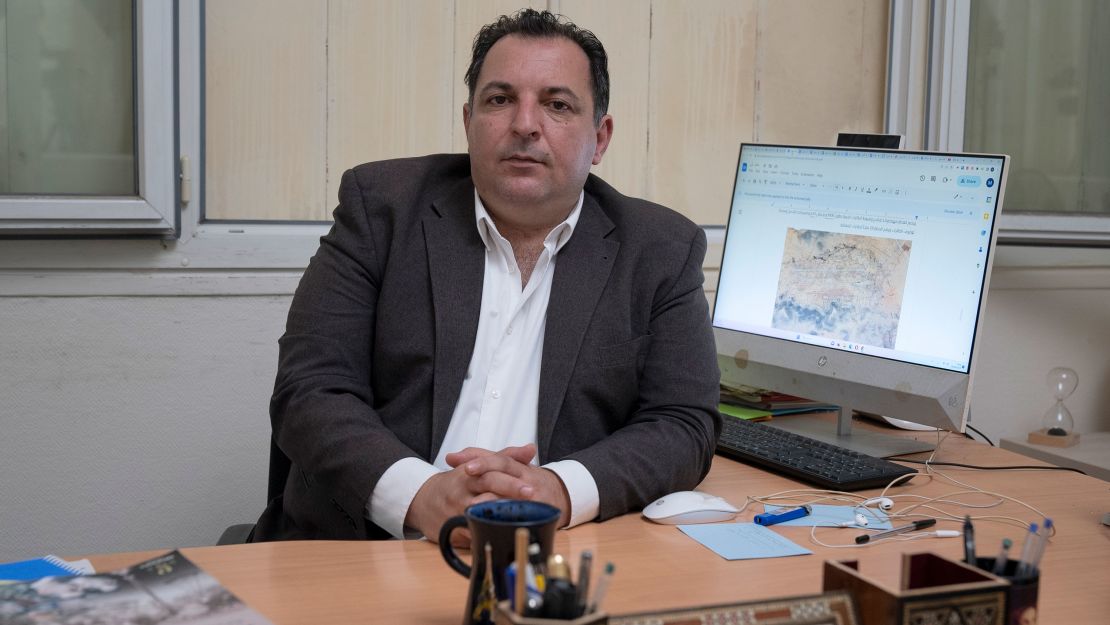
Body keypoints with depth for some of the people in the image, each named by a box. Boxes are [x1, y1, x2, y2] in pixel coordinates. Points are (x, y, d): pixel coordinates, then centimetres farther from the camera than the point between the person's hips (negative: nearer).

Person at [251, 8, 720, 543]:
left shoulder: (662, 251, 5)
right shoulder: (380, 204, 3)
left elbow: (683, 423, 1)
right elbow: (311, 392, -4)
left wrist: (561, 491, -20)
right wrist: (420, 495, -23)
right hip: (362, 556, 0)